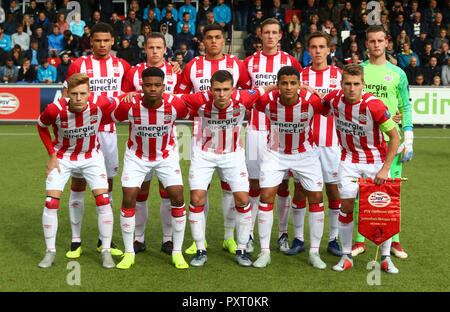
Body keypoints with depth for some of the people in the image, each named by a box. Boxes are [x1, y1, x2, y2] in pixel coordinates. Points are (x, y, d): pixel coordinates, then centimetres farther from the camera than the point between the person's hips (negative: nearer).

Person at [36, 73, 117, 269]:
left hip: (91, 156, 1)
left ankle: (106, 251, 5)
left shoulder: (100, 104, -25)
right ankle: (50, 252, 9)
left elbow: (115, 105, 0)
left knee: (103, 200, -9)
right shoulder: (56, 109, -26)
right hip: (63, 158, 0)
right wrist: (52, 154, -6)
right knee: (51, 203, -8)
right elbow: (41, 126, -3)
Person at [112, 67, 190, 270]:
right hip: (137, 156, 0)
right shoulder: (129, 105, -23)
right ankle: (129, 253, 7)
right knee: (129, 199, -9)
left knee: (177, 198, -10)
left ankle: (177, 253, 5)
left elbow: (193, 114, 1)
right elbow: (110, 119, -2)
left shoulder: (174, 104, -22)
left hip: (166, 155, 0)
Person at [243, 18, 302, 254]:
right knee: (254, 183, 2)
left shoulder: (290, 62, 6)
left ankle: (283, 234, 14)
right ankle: (248, 235, 9)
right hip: (256, 129, 0)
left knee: (282, 183, 4)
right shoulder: (250, 62, 7)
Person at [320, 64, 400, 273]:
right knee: (346, 206, -3)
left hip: (377, 160, -2)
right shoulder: (334, 98, -13)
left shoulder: (373, 105, -25)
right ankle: (346, 256, 12)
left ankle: (385, 257, 14)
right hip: (349, 159, 3)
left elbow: (395, 136, -18)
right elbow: (318, 107, 15)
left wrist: (385, 168, -20)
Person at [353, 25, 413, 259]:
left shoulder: (397, 73, 8)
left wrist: (408, 142, 1)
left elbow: (406, 108, 9)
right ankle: (360, 240, 10)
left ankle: (394, 240, 12)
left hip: (389, 140, 0)